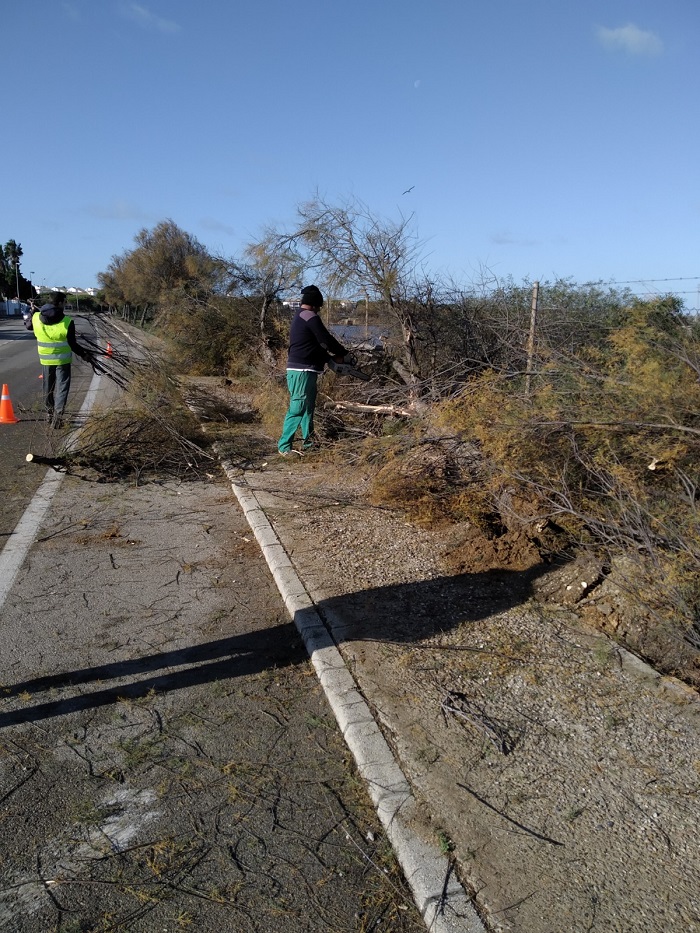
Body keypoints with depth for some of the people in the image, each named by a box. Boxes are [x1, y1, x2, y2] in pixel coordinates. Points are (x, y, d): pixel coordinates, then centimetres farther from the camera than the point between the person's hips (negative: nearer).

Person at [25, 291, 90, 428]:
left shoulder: (36, 318, -5)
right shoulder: (67, 322, -18)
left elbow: (28, 326, 19)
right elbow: (72, 344, -14)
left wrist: (32, 312, 35)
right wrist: (83, 354, 1)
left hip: (45, 359, 4)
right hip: (62, 359, -4)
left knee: (48, 386, 19)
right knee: (62, 386, 2)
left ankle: (49, 413, 32)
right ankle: (57, 416, -9)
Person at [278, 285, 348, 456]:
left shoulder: (299, 317, 19)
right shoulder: (310, 317, -12)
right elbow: (326, 340, -11)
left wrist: (331, 357, 14)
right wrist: (342, 352, 6)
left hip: (302, 370, 10)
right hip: (303, 371, -10)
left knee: (308, 407, 18)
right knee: (297, 409, -9)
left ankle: (308, 441, 28)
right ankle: (284, 446, -8)